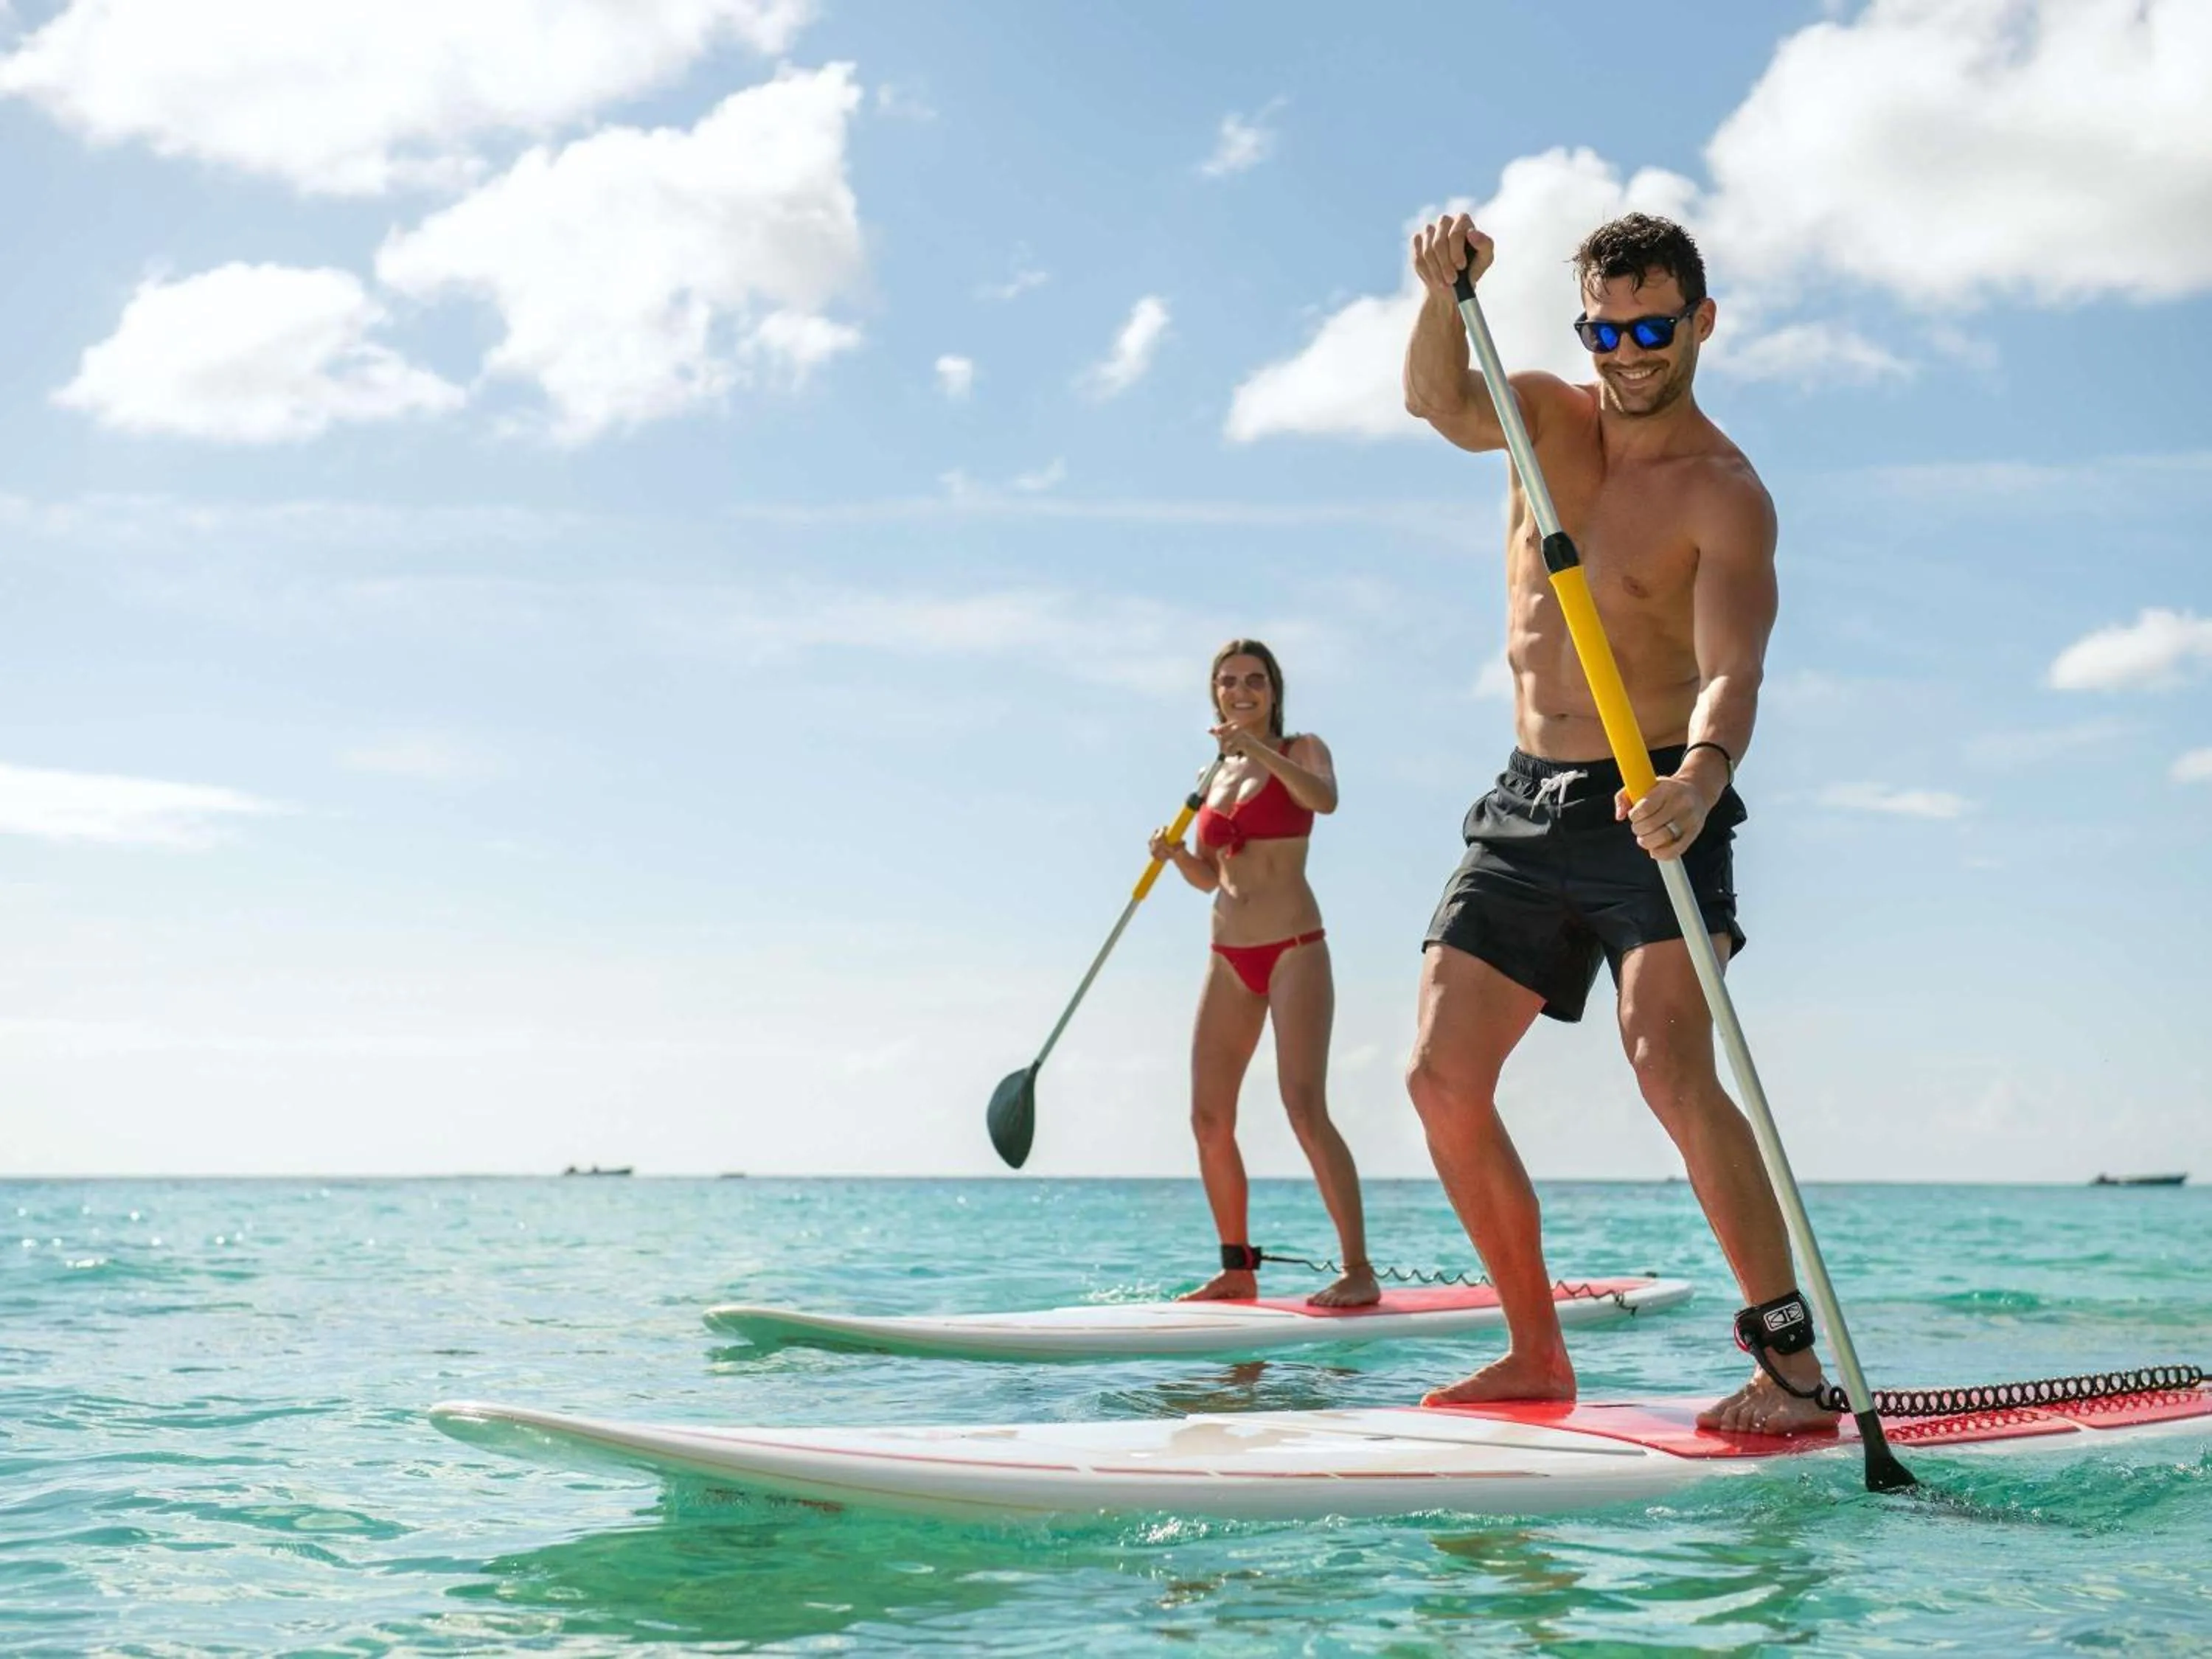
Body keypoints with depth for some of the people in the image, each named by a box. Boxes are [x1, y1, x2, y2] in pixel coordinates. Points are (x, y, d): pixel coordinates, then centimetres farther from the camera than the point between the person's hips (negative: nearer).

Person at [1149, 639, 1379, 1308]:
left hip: (1294, 950, -6)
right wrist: (1175, 854, -1)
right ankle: (1238, 1268, 13)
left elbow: (1325, 798, -22)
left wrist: (1259, 749, -30)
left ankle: (1358, 1270, -13)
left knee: (1306, 1109, -16)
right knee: (1208, 1119, 2)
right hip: (1228, 958, 6)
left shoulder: (1300, 750, 1)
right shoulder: (1215, 772, 16)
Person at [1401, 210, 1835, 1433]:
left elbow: (1731, 672, -25)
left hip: (1654, 812, -6)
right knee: (1441, 1078, 1)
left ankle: (1795, 1365, -16)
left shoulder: (1723, 494, -11)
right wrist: (1444, 296, -36)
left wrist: (1701, 778, -46)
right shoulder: (1548, 417, 6)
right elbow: (1438, 403, -15)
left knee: (1669, 1067, -23)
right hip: (1528, 803, 6)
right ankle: (1537, 1354, 13)